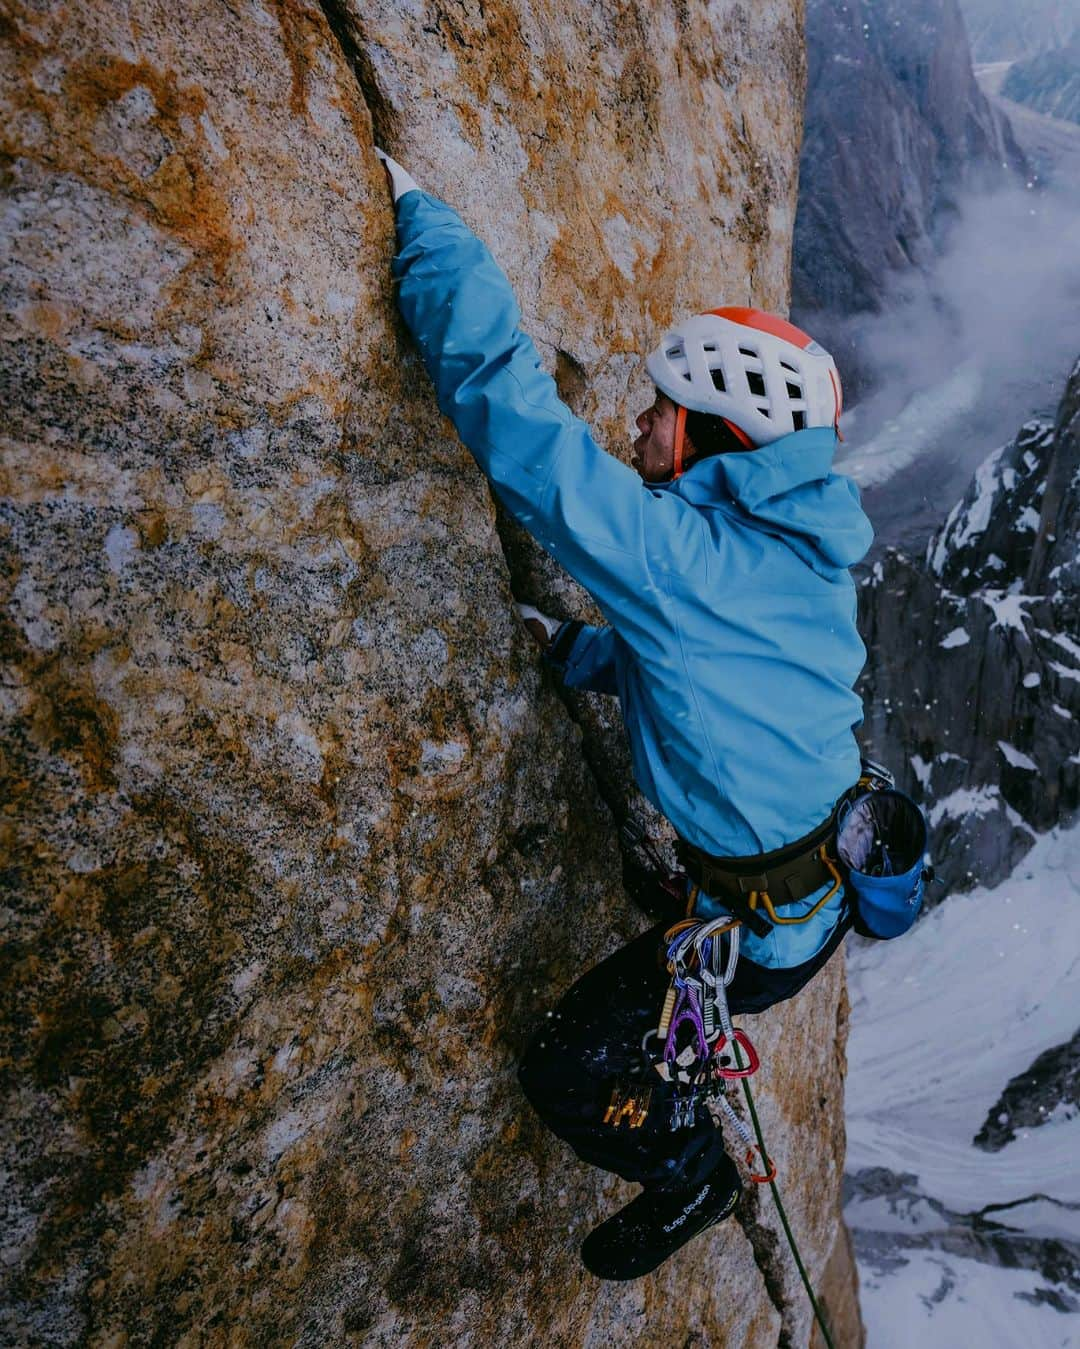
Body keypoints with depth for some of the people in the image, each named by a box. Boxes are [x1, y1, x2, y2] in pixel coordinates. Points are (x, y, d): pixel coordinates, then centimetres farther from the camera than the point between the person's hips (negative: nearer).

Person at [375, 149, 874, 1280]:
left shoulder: (676, 553, -29)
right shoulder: (807, 552, -1)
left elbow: (506, 405, -30)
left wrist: (417, 214, -20)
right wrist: (576, 648, 12)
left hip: (767, 916, -9)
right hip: (837, 867, 9)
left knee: (566, 1072, 8)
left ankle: (691, 1179, 32)